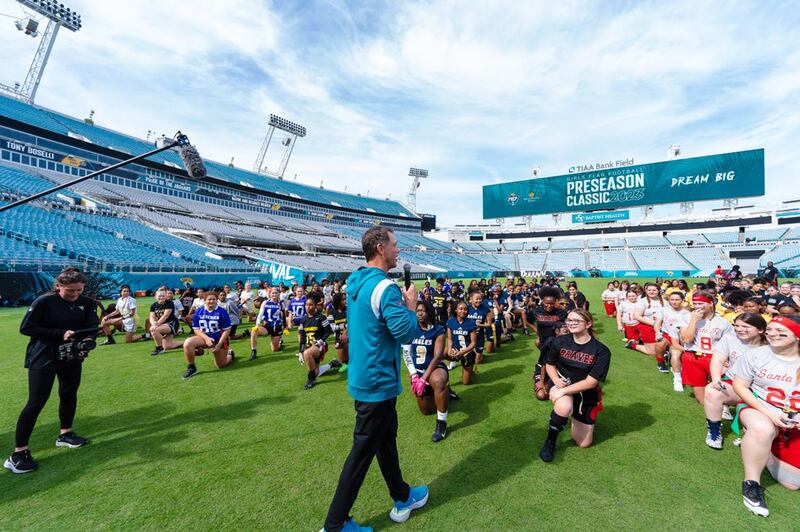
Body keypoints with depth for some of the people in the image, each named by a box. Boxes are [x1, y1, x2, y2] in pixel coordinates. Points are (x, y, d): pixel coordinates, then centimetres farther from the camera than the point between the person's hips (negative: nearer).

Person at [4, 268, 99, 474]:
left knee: (69, 394, 15)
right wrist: (60, 334, -24)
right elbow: (26, 328, -13)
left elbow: (93, 327, -7)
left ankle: (65, 434, 33)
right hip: (43, 358, -4)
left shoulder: (87, 303, -6)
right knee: (36, 402, -5)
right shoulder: (43, 302, -16)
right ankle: (18, 453, 6)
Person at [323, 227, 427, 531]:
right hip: (378, 382, -9)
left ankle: (402, 499, 43)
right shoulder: (385, 287, -24)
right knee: (362, 450, 7)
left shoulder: (355, 282, 5)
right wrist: (411, 305, -10)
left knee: (386, 438, 23)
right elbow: (406, 334, -25)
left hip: (363, 377, 9)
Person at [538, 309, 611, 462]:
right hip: (562, 385, 0)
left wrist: (563, 391, -28)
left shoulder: (601, 351, -18)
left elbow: (591, 382, -22)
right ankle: (550, 442, -11)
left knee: (584, 444, 9)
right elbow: (550, 365, 3)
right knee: (564, 408, -38)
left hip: (586, 396, 1)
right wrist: (556, 380, -18)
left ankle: (576, 417, 41)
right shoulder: (560, 341, -12)